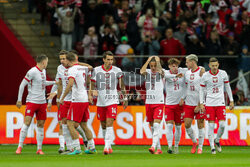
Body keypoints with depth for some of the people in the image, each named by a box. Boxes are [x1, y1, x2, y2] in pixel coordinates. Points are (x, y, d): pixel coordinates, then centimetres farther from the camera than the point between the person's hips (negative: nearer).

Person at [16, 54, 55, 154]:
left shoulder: (43, 71, 12)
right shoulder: (32, 72, -12)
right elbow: (22, 85, -10)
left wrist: (55, 82, 30)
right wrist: (19, 100, -10)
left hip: (42, 102, 7)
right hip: (31, 101, -7)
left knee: (40, 125, 5)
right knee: (27, 123, -12)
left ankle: (39, 149, 10)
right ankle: (20, 147, -7)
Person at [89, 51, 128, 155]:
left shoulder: (117, 71, 1)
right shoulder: (96, 70, 1)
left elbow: (122, 86, 11)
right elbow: (92, 85, 6)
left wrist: (125, 98, 12)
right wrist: (90, 95, -10)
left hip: (112, 101, -2)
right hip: (100, 102, 2)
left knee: (109, 124, -15)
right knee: (103, 125, 9)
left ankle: (107, 147, -20)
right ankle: (108, 146, 23)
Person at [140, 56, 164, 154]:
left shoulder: (161, 72, -1)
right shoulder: (148, 72, 7)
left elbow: (160, 71, -25)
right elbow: (142, 71, -15)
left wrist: (158, 61, -14)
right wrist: (148, 60, -10)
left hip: (159, 103, -4)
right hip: (149, 102, 4)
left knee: (156, 125, -16)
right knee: (152, 126, 7)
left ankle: (154, 146, -25)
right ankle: (159, 148, 15)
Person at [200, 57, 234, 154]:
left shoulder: (223, 74, 2)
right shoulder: (205, 76, -2)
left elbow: (227, 87, 12)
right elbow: (201, 90, 5)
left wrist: (231, 101, 10)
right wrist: (201, 103, -3)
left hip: (221, 102, 1)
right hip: (209, 103, -1)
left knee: (222, 124, -8)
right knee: (211, 125, -4)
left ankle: (217, 141, 19)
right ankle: (212, 147, 3)